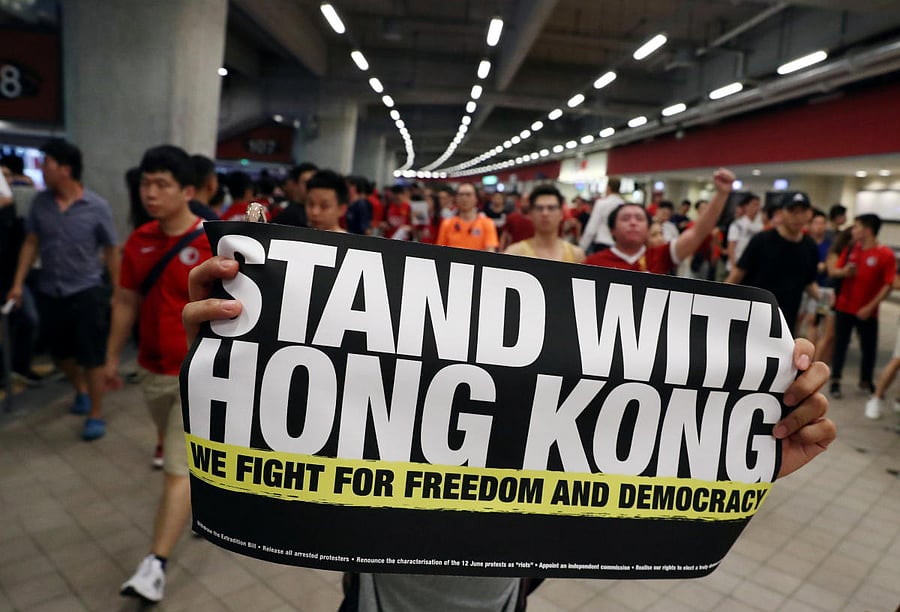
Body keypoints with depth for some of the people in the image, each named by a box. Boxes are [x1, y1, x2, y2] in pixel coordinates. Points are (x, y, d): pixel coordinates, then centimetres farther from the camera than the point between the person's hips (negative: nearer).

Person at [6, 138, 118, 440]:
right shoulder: (40, 202, 0)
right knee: (61, 352, 19)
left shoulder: (97, 207, -10)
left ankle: (96, 415, 15)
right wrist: (18, 283, 3)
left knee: (92, 357, 1)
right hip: (49, 292, 5)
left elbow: (111, 251, -4)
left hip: (86, 291, -4)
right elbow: (31, 243, 7)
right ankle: (81, 391, 45)